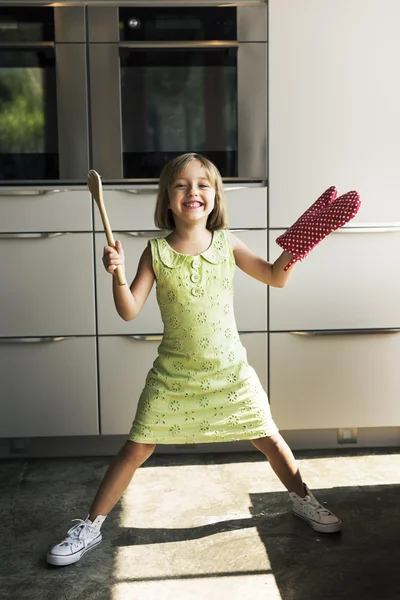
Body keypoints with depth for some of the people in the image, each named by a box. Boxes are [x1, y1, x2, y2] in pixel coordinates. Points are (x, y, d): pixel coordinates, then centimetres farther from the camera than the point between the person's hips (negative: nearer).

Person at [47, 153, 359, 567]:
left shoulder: (227, 244, -3)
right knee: (135, 450, 1)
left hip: (231, 372, 1)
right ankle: (90, 526, 18)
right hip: (173, 375, -1)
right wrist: (116, 273, -28)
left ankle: (302, 500, 37)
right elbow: (129, 311, -11)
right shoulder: (156, 252, -8)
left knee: (269, 439, 10)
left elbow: (276, 278, 7)